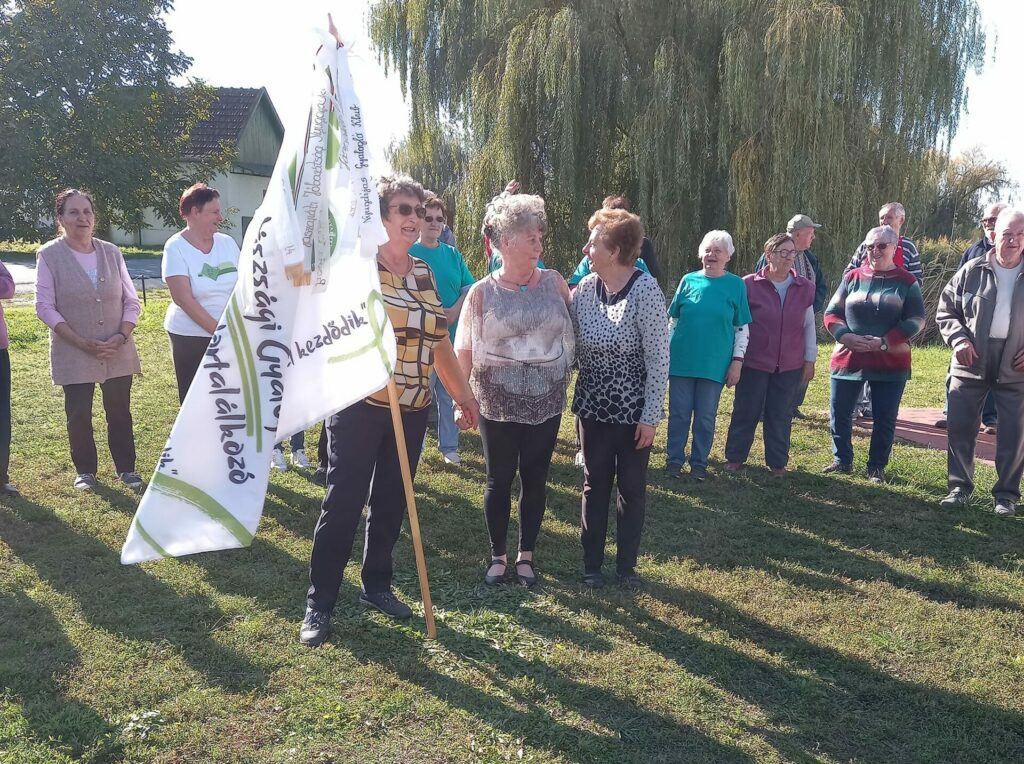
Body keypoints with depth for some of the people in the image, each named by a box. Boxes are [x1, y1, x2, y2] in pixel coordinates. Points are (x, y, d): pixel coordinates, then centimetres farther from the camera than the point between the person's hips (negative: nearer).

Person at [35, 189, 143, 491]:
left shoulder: (111, 252, 4)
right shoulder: (49, 255, -5)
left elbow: (131, 301, 6)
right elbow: (45, 307, -8)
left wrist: (122, 336, -10)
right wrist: (81, 342, -16)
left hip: (118, 352, 2)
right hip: (74, 355, -2)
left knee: (119, 413, 9)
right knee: (79, 415, 6)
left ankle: (126, 468, 22)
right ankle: (85, 471, 23)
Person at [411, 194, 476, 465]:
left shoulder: (453, 254, 11)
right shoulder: (409, 253, 0)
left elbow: (470, 287, 6)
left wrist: (455, 311, -10)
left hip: (453, 335, 4)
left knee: (449, 394, 9)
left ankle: (449, 446, 19)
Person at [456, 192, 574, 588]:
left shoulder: (555, 282, 0)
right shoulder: (482, 292, -5)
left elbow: (576, 327, 8)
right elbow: (464, 351, -3)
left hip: (546, 403, 2)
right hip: (498, 404, -2)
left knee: (535, 478, 11)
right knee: (499, 480, 10)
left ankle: (526, 555, 29)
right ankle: (498, 555, 28)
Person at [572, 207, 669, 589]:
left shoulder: (645, 290, -17)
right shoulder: (584, 288, -4)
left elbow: (659, 357, -16)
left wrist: (651, 415, -15)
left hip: (633, 409, -3)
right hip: (593, 405, 4)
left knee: (632, 488, 11)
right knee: (595, 484, 13)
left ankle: (626, 564, 28)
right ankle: (592, 563, 27)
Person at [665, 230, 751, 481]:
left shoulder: (736, 285, 1)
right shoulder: (689, 280, 4)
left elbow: (742, 328, 2)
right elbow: (672, 318, 10)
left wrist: (737, 361, -4)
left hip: (714, 364, -1)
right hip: (681, 360, 1)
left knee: (706, 417, 7)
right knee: (679, 414, 7)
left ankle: (699, 462, 21)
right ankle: (674, 460, 19)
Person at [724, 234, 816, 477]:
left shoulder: (805, 288, 3)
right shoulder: (749, 284, -6)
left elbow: (809, 326, 9)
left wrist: (810, 360, 8)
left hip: (789, 365, 2)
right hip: (753, 362, -2)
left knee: (780, 415, 10)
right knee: (745, 411, 7)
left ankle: (777, 462, 22)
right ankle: (734, 457, 21)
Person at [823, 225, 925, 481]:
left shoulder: (907, 282, 0)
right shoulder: (852, 277, 5)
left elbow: (916, 321, -5)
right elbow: (832, 313, 4)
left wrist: (884, 342, -16)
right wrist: (846, 336, -14)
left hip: (890, 361, -2)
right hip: (848, 357, 2)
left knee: (885, 418, 4)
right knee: (839, 413, 6)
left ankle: (877, 467, 19)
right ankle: (842, 460, 23)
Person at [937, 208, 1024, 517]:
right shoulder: (972, 271, 1)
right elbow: (946, 311, 6)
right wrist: (958, 339, -11)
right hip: (971, 363, 0)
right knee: (960, 427, 4)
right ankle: (960, 486, 19)